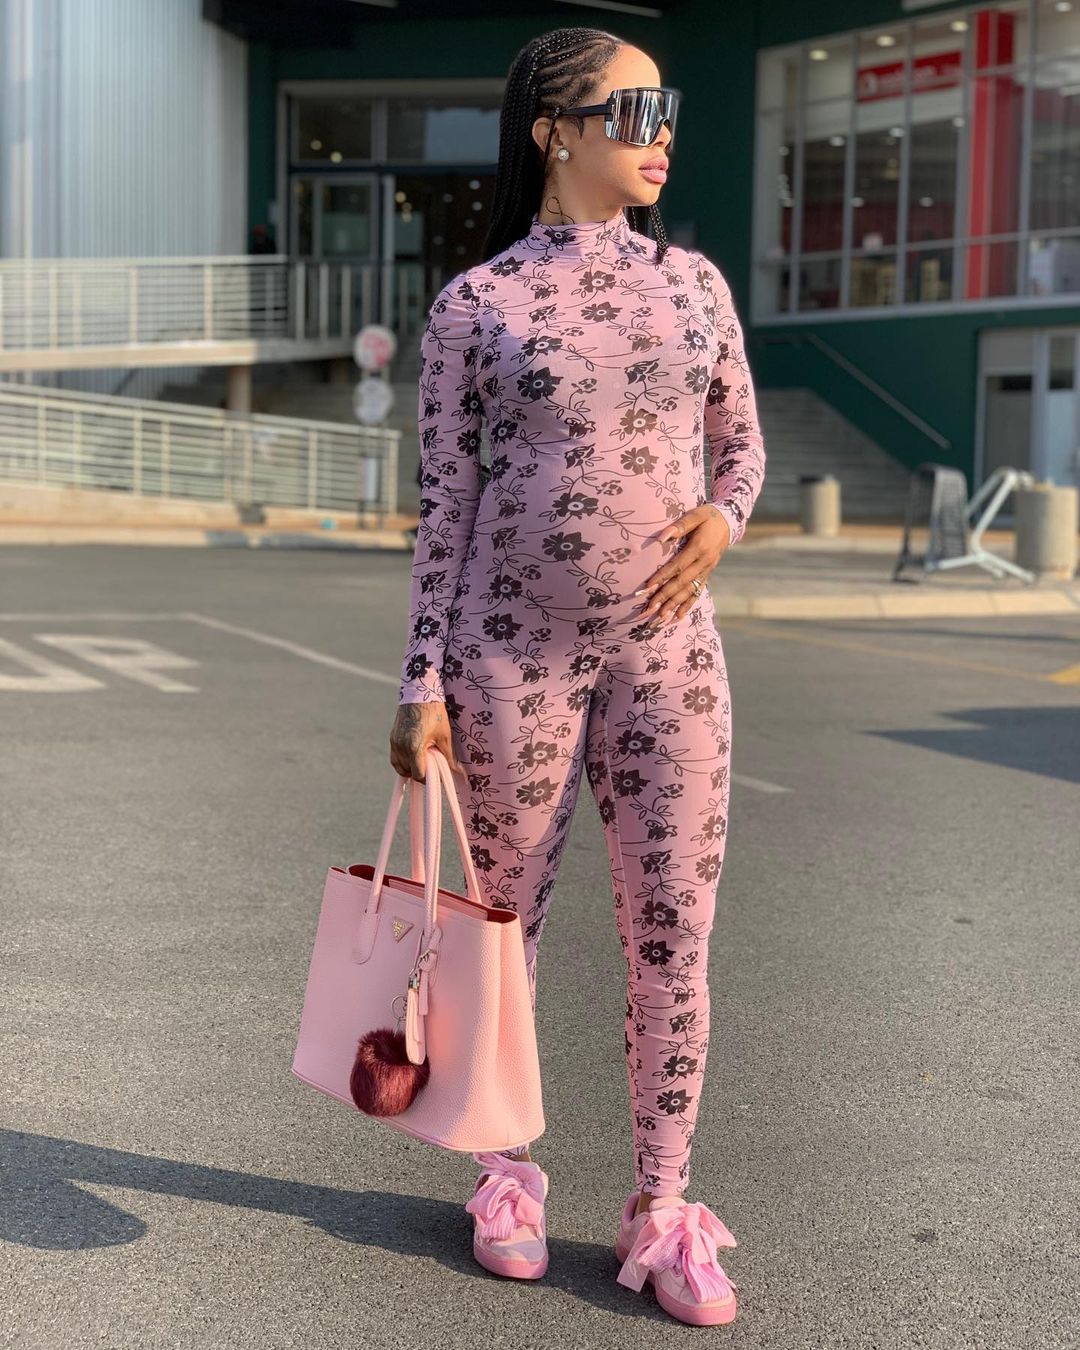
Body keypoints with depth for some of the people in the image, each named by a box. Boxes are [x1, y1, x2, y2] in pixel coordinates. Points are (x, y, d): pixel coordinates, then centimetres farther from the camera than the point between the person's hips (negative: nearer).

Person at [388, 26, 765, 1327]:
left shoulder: (694, 281, 7)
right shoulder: (473, 306, -2)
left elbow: (742, 447, 16)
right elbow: (446, 502, 0)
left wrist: (721, 516, -6)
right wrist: (422, 682, -4)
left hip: (670, 647, 3)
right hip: (512, 648, -2)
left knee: (675, 939, 2)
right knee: (508, 919, 10)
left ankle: (661, 1210, 17)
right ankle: (507, 1174, 29)